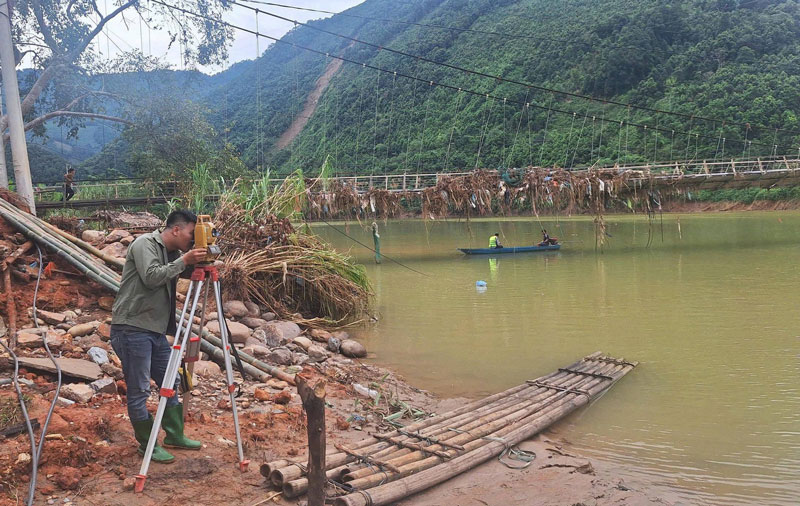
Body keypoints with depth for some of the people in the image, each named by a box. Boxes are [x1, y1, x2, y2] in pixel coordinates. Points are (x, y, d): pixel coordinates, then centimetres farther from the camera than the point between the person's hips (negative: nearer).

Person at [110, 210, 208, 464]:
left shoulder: (171, 253, 14)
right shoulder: (145, 243, -11)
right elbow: (152, 277, -24)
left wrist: (193, 264, -2)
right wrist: (184, 261, -22)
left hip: (156, 329, 9)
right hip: (131, 327, -9)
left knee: (170, 382, 15)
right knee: (139, 390, 0)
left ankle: (175, 436, 27)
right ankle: (148, 445, 12)